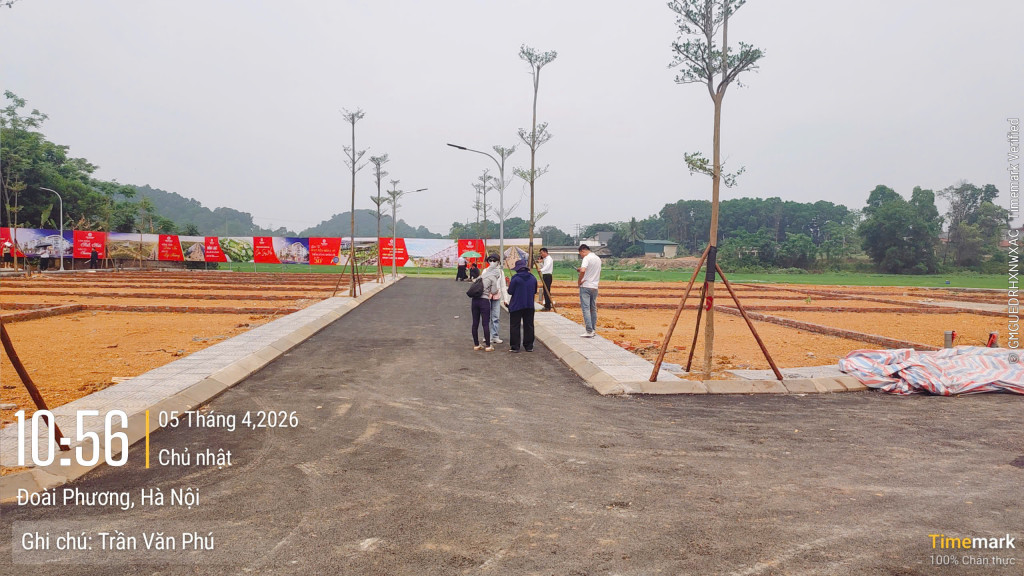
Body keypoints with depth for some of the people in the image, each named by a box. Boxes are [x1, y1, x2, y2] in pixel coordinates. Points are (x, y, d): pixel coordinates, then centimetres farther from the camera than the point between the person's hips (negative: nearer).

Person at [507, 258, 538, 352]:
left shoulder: (515, 278, -13)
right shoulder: (533, 278, 3)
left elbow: (510, 292, -9)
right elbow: (535, 292, 12)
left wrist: (509, 285, 8)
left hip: (516, 306, -4)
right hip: (529, 306, 4)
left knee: (514, 326, 4)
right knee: (528, 326, 11)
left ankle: (514, 346, 3)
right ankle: (529, 346, 13)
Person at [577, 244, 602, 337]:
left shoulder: (587, 258, -12)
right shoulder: (598, 259, 14)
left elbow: (583, 270, -29)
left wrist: (579, 281, -14)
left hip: (585, 286, -8)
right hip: (595, 287, 8)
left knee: (586, 308, -8)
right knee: (593, 309, 15)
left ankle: (589, 331, -14)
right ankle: (593, 329, 21)